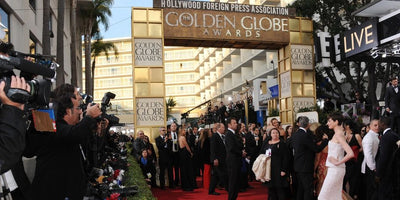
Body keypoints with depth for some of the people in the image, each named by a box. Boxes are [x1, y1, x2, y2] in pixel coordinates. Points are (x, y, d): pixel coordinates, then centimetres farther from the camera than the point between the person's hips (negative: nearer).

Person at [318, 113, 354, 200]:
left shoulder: (338, 135, -17)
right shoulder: (337, 134, 12)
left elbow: (350, 154, -26)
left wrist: (338, 162, -19)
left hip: (335, 170, -9)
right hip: (334, 170, 9)